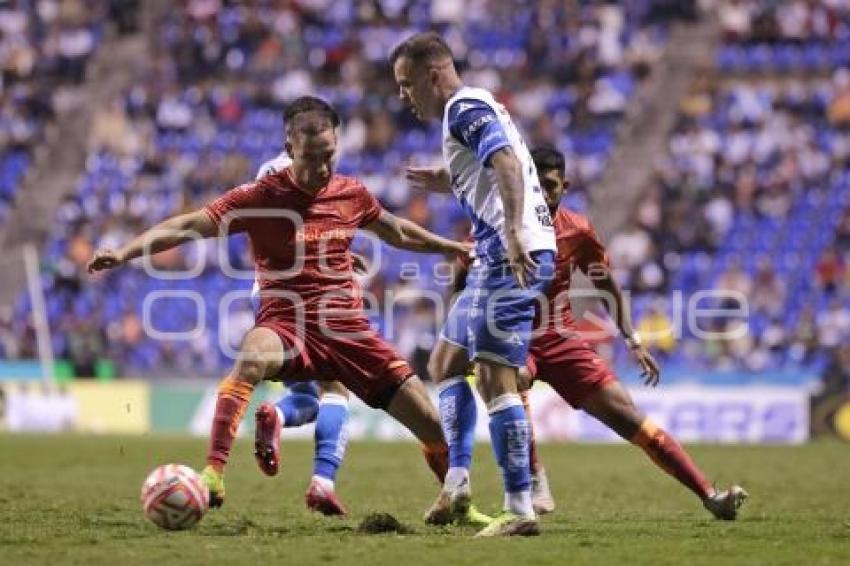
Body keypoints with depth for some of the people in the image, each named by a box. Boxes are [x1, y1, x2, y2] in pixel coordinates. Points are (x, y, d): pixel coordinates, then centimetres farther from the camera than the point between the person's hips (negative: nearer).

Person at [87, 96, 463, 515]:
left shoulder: (352, 194, 6)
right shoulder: (261, 197, -7)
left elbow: (398, 233, 26)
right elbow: (189, 225, -14)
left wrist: (454, 248, 34)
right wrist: (125, 253, -25)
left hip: (348, 331, 4)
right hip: (286, 326, -4)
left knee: (433, 428, 0)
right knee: (253, 354, -41)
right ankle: (213, 475, -43)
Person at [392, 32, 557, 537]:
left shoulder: (465, 108, -9)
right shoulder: (478, 107, 21)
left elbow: (508, 164, -25)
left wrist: (513, 234, -36)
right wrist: (445, 179, 41)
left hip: (512, 258, -11)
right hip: (501, 256, 11)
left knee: (495, 378, -12)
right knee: (446, 364, 16)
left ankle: (520, 509, -12)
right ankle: (458, 481, 9)